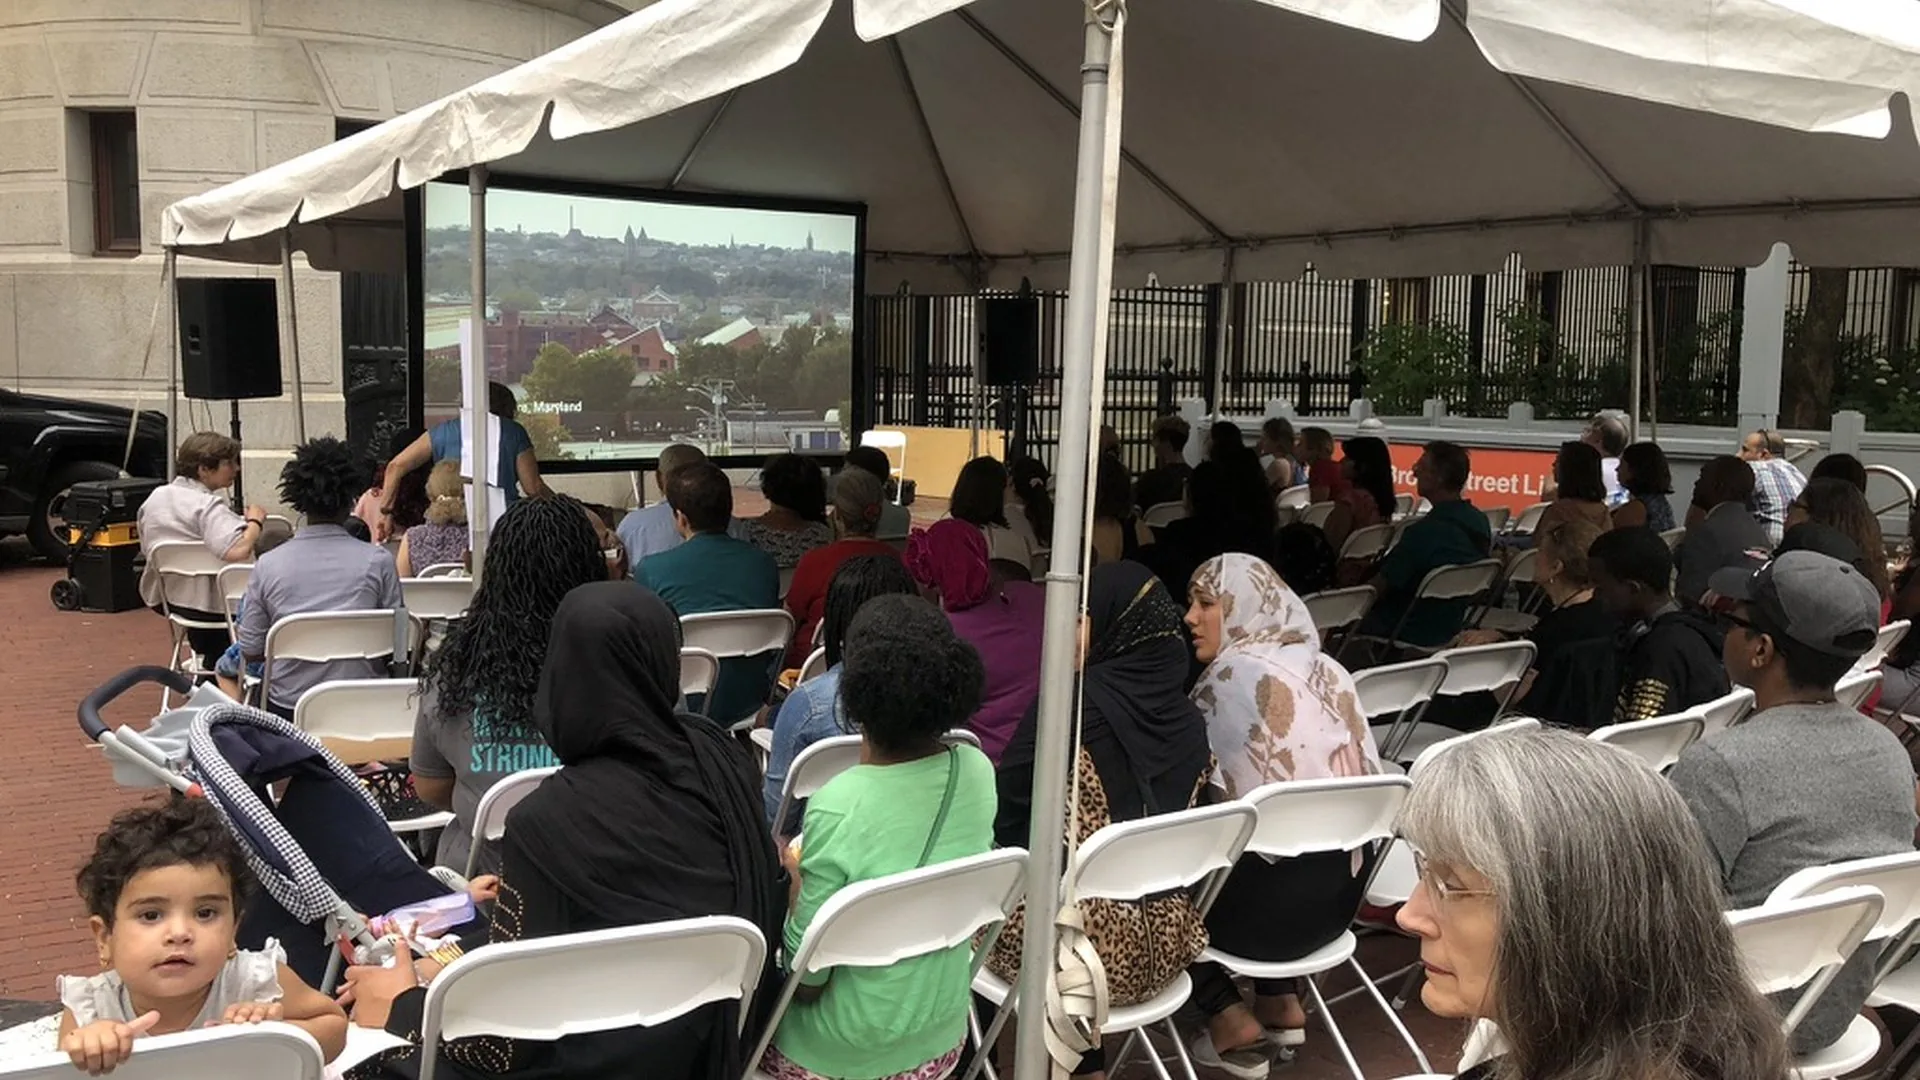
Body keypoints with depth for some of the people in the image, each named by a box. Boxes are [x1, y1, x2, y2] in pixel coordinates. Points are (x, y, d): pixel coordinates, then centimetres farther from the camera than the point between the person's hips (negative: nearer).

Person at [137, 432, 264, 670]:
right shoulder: (209, 506, -21)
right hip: (212, 608, -9)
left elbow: (147, 548, 19)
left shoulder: (154, 499, 5)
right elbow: (237, 551, -37)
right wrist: (255, 522, -17)